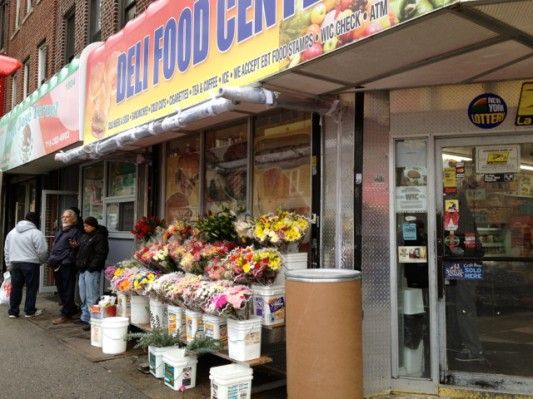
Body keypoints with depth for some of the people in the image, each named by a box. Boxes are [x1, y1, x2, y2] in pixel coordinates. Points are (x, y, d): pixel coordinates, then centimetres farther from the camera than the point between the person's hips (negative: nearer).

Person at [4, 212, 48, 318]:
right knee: (31, 287, 5)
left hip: (15, 263, 6)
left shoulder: (12, 232, 12)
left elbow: (6, 250, 16)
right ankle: (30, 311, 10)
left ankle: (13, 311, 16)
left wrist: (9, 265, 20)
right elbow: (42, 251, -13)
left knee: (15, 288, 12)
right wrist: (42, 261, 6)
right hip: (31, 264, -6)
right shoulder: (36, 233, -9)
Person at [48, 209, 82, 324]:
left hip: (67, 264, -9)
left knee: (67, 290, -4)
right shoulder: (61, 231, 21)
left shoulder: (76, 231, -5)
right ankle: (71, 310, 26)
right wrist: (52, 259, 16)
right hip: (57, 265, 9)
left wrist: (74, 246, -29)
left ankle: (65, 315, 0)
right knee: (60, 289, 14)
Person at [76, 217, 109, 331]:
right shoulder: (84, 237, 17)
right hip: (83, 270, 10)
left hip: (92, 271, -10)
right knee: (83, 296, 18)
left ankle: (92, 321, -4)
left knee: (91, 297, -8)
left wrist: (92, 266, -23)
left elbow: (100, 254, -18)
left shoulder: (99, 238, -11)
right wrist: (78, 263, 10)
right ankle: (85, 317, 29)